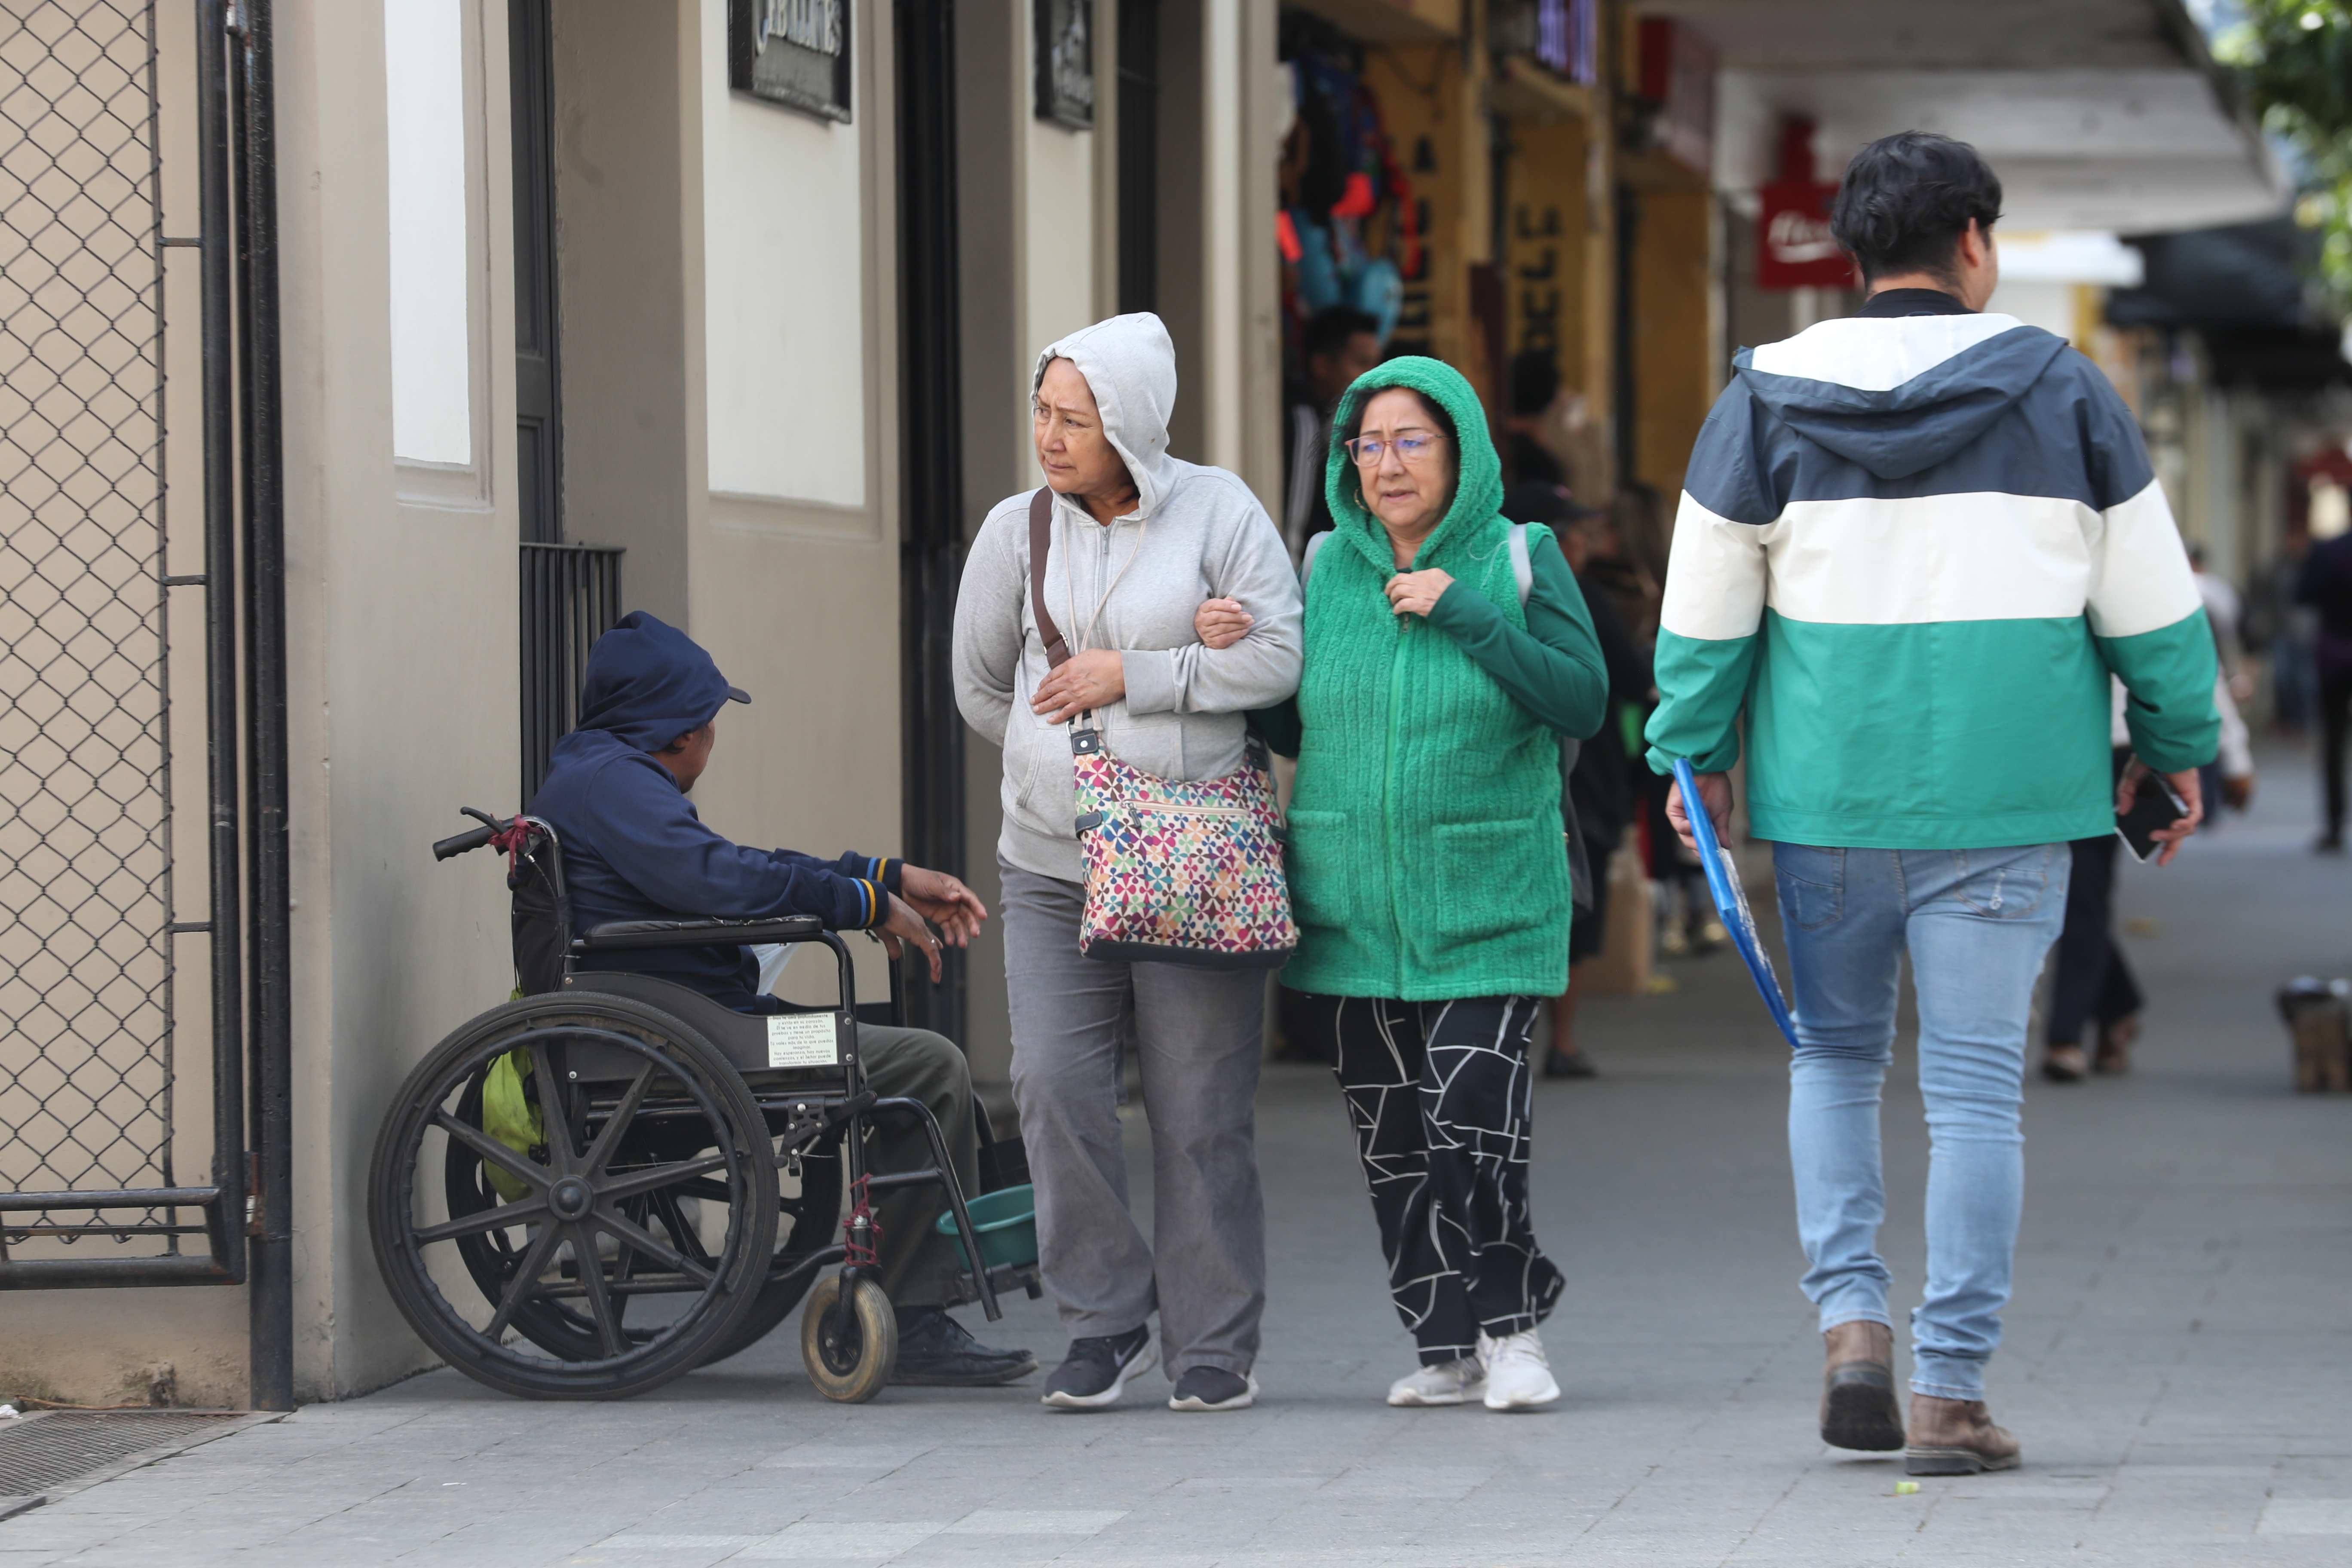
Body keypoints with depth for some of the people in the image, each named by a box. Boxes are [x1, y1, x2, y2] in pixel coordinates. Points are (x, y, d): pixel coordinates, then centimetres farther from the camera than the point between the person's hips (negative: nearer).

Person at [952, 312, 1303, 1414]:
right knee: (1054, 1085, -10)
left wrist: (1132, 677, -10)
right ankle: (1106, 1321, 4)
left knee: (1199, 1109, -2)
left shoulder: (1217, 511, -2)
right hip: (1053, 865, 3)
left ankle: (1216, 1346, 9)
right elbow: (980, 685, 20)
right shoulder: (1018, 529, 7)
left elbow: (1280, 657, -8)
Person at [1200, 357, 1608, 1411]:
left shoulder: (1518, 561, -1)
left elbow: (1583, 701, -10)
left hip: (1485, 906, -3)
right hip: (1351, 905, 3)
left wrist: (1468, 615, -16)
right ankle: (1449, 1347, 13)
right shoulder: (1329, 567, 7)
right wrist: (1240, 652, -3)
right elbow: (1297, 731, 14)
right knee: (1390, 1133, 3)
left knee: (1472, 1116, -14)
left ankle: (1512, 1325, 5)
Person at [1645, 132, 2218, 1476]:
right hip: (2003, 799, -1)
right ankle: (1952, 1392, -2)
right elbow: (2151, 597, 4)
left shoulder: (1772, 396, 3)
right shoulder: (2057, 387, 1)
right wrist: (2178, 745, 15)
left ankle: (1853, 1319, 1)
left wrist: (1692, 751, 16)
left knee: (1836, 1052, 18)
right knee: (1976, 1080, 1)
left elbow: (1708, 606, 5)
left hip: (1828, 786, 1)